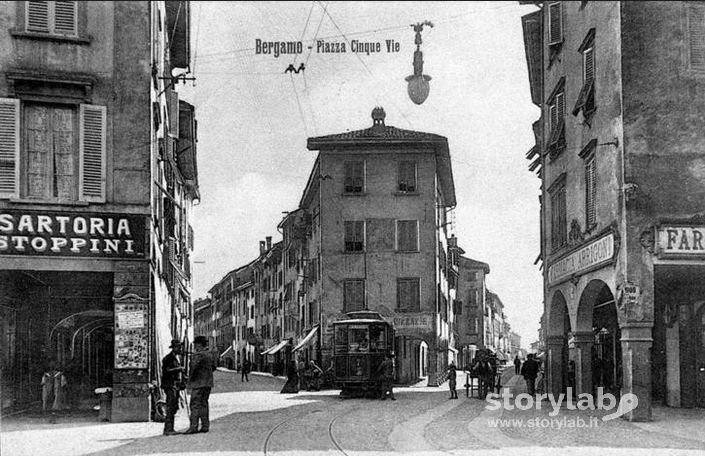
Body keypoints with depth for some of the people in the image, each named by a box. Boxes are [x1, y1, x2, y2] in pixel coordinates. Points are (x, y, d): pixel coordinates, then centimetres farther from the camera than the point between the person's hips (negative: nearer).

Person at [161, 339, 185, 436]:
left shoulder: (178, 357, 18)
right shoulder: (167, 358, -11)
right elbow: (166, 371, -21)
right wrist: (178, 369, -23)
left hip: (176, 385, 9)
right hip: (170, 385, -9)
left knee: (174, 408, 10)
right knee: (170, 407, -12)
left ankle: (170, 429, 15)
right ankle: (168, 429, -12)